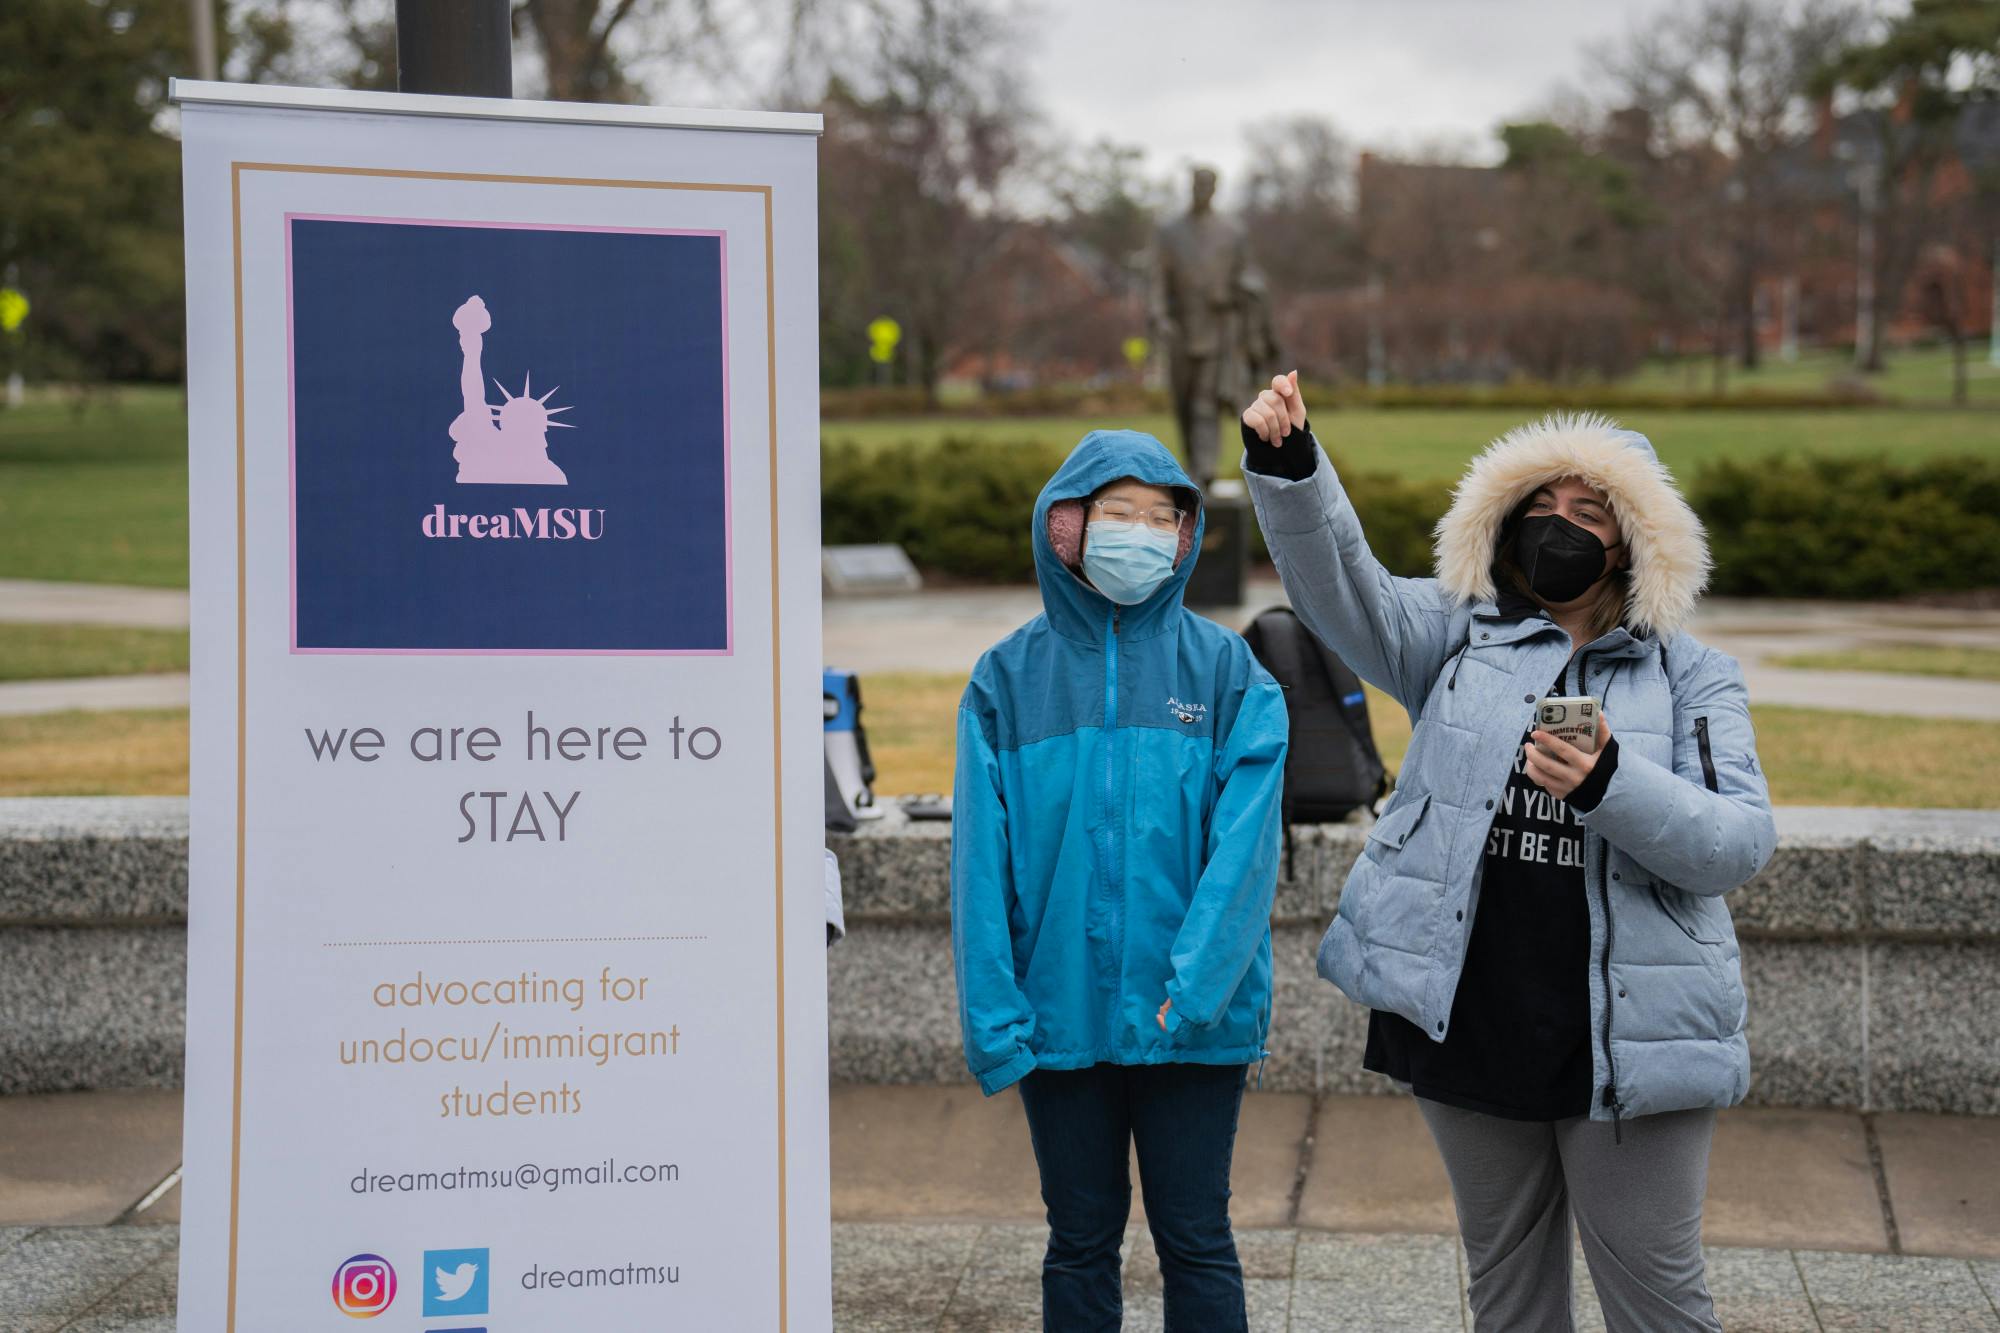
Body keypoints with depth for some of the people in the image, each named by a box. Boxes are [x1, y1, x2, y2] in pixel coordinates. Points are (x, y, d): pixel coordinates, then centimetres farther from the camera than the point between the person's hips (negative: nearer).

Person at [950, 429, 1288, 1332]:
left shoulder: (1225, 670, -1)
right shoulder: (1011, 676, 2)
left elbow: (1244, 841, -9)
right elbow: (981, 853, -2)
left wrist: (1194, 986, -19)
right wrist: (992, 1015, -9)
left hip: (1193, 1021, -1)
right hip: (1059, 1014, 1)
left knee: (1196, 1241, 7)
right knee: (1080, 1242, 13)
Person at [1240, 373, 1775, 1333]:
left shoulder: (1692, 677, 4)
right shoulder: (1458, 637, 8)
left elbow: (1740, 842, -8)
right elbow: (1339, 585, -9)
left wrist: (1610, 784, -25)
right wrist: (1287, 467, -26)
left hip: (1624, 1038, -2)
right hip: (1469, 1025, 2)